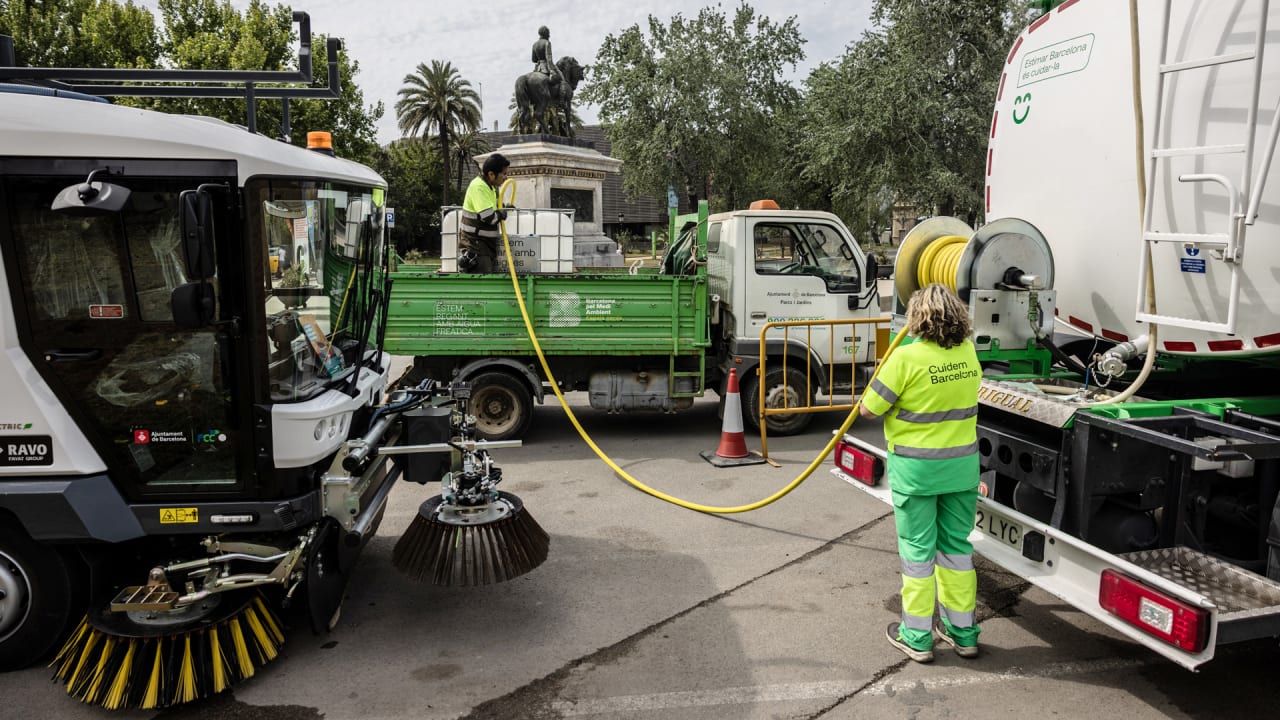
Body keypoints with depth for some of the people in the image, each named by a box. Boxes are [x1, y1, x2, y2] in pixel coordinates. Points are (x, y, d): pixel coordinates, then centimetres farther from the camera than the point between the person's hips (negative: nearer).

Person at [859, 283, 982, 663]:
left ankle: (916, 636, 16)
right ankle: (962, 632, 26)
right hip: (962, 465, 5)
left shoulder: (907, 357, -18)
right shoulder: (968, 352, 0)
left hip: (916, 468, -5)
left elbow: (869, 408, -13)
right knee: (957, 546, 15)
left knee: (918, 550, 6)